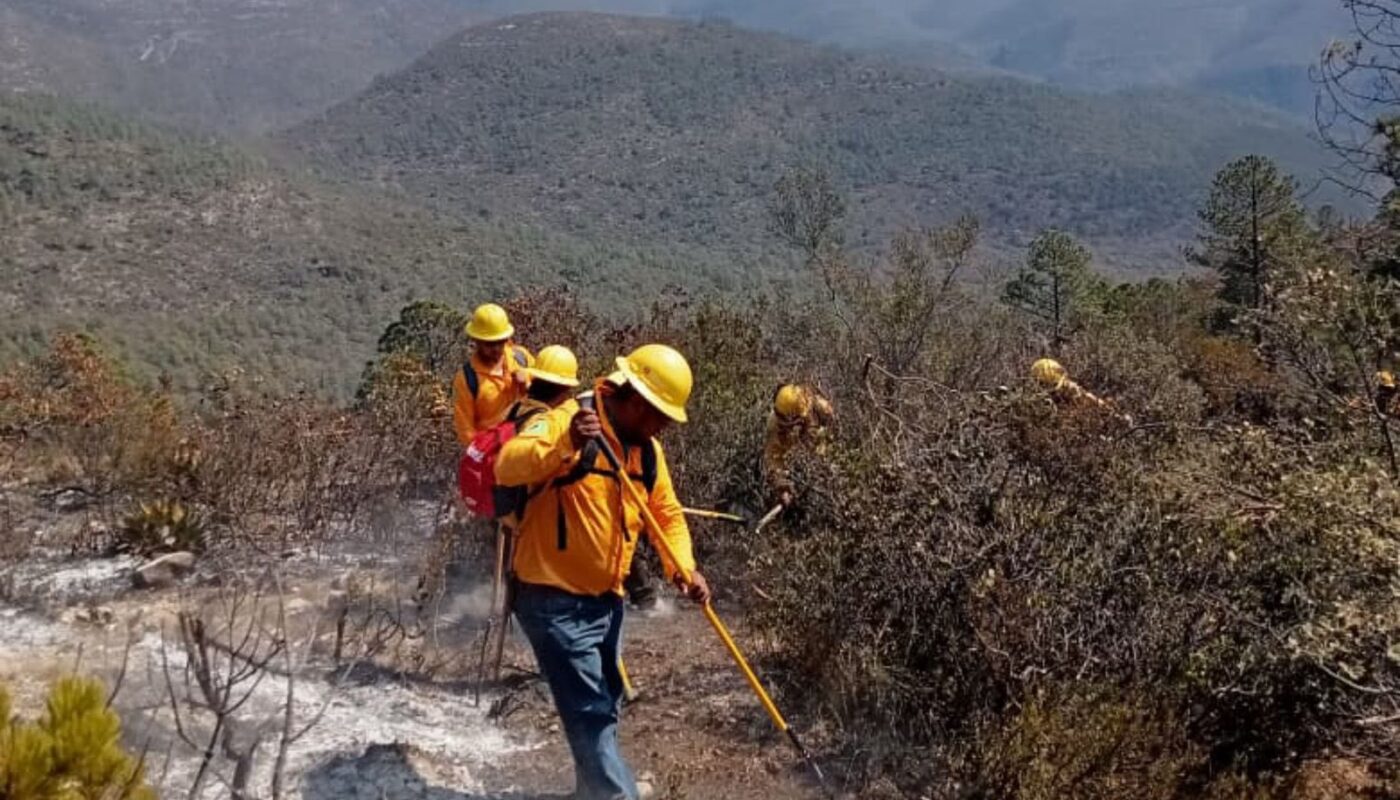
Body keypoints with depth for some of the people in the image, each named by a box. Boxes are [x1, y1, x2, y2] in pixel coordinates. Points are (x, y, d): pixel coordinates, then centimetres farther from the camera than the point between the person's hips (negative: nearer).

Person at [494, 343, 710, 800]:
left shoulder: (648, 450, 6)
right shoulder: (564, 423, -18)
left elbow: (667, 514, 11)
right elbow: (508, 467, -33)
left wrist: (684, 569, -6)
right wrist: (566, 445, -49)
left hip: (606, 599, 8)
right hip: (554, 601, -8)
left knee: (604, 707, 21)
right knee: (590, 712, -10)